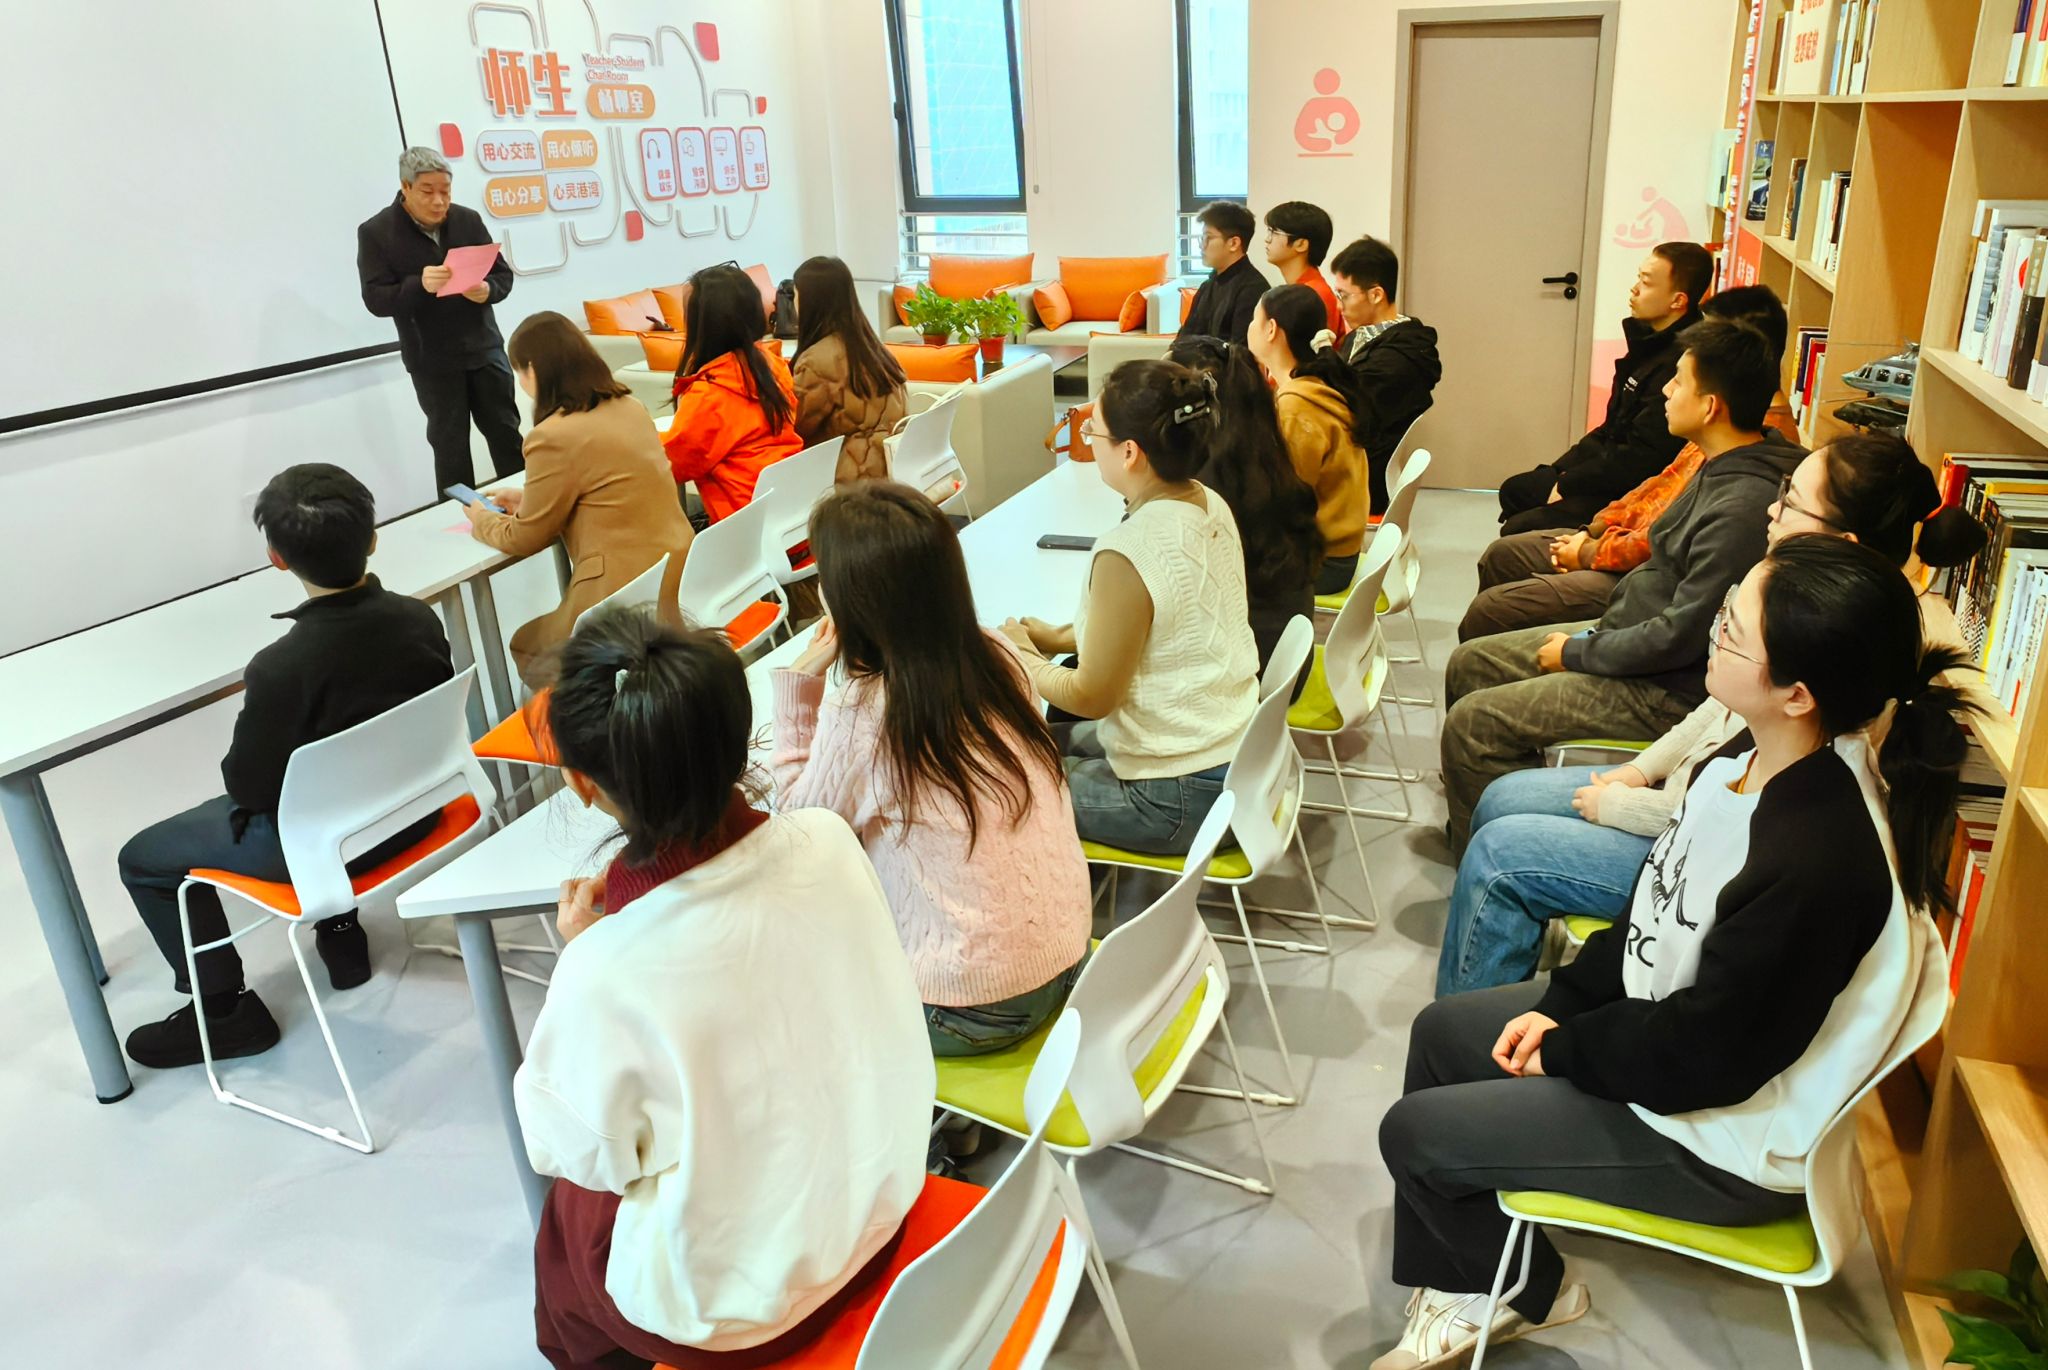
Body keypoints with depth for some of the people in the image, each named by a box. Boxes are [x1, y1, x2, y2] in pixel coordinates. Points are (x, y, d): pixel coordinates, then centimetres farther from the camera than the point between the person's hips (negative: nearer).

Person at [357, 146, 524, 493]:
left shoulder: (468, 219, 2)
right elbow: (376, 300, -13)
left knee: (505, 433, 10)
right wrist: (419, 285, -32)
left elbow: (504, 275, 5)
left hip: (484, 348, 3)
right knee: (449, 444, 6)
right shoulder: (375, 232, -7)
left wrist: (487, 290, -19)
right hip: (431, 361, -2)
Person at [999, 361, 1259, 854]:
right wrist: (1061, 637, 12)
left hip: (1179, 797, -8)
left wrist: (1019, 658, -1)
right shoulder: (1213, 507, -3)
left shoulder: (1127, 553, -28)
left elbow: (1092, 697, -18)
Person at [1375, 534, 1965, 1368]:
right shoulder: (1748, 762, -10)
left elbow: (1706, 1055, -27)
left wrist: (1564, 1049, -12)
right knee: (1442, 1031, 16)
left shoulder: (1816, 861, -37)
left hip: (1722, 1140, -9)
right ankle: (1462, 1278, 31)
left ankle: (1528, 1292, 28)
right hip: (1663, 1025, 9)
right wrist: (1560, 1003, -1)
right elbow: (1656, 915, 4)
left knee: (1415, 1130, -3)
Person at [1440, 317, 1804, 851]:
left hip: (1668, 688, -11)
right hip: (1627, 630, 11)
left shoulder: (1744, 507, -28)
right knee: (1469, 663, 11)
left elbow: (1682, 636, -26)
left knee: (1470, 723, -16)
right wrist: (1594, 633, 8)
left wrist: (1577, 654, -14)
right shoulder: (1723, 469, 4)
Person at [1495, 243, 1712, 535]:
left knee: (1517, 529, -19)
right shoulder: (1651, 343, 8)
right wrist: (1561, 470, 6)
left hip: (1631, 494, -11)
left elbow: (1641, 458, -25)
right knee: (1514, 490, 19)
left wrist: (1567, 484, -14)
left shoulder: (1680, 364, -25)